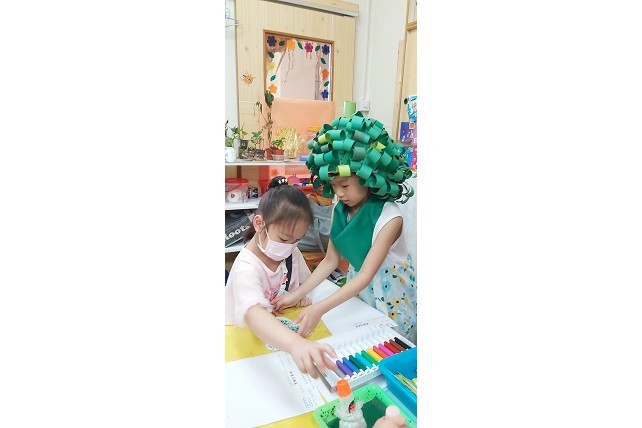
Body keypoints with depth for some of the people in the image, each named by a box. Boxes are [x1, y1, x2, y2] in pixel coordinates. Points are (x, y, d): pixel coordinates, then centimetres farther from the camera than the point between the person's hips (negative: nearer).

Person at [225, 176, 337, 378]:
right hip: (246, 336, -6)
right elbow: (254, 315, -45)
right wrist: (296, 343, -60)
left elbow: (303, 279, 13)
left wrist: (301, 293, -9)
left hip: (282, 327, 6)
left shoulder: (291, 252, -6)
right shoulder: (246, 269, -28)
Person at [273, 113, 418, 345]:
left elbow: (367, 274, -33)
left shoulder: (389, 217, -30)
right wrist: (297, 294, -16)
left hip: (390, 293, -4)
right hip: (357, 286, 5)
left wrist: (320, 308, -41)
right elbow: (331, 260, -8)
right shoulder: (340, 210, -11)